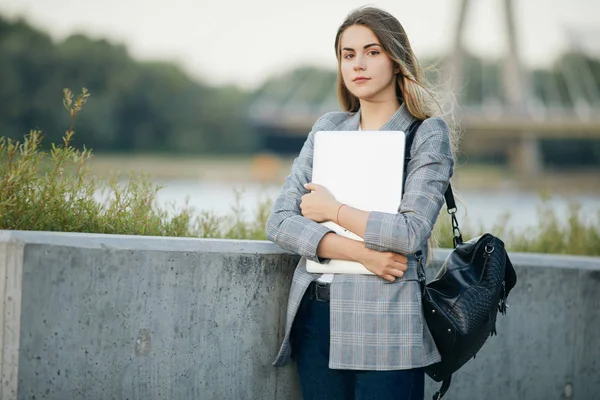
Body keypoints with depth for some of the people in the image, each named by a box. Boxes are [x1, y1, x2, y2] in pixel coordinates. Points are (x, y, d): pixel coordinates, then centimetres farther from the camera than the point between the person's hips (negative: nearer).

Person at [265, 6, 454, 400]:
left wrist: (332, 210, -4)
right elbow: (280, 221, 2)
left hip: (384, 324, -4)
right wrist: (359, 252, -11)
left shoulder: (427, 134, -1)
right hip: (316, 313, 4)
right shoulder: (327, 128, 12)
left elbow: (411, 233, -14)